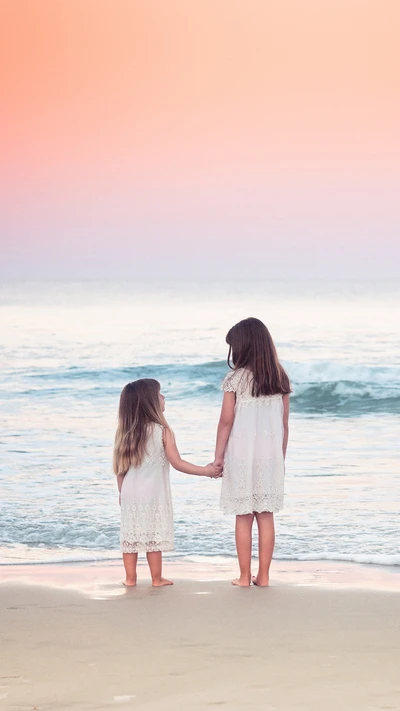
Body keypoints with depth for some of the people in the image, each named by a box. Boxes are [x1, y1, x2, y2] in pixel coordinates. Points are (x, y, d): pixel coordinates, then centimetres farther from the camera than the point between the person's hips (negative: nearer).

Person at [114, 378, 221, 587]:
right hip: (153, 495, -3)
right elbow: (177, 463, -12)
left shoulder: (125, 433, 0)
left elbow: (119, 468, 4)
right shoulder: (162, 431, -12)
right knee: (154, 537, 4)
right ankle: (157, 578, 10)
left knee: (130, 537, 8)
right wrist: (206, 471, -3)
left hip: (129, 493, 3)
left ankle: (130, 578, 12)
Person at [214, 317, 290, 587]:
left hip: (241, 456, -3)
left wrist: (218, 456, 1)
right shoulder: (280, 380, 4)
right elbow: (284, 425, 7)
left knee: (244, 517, 3)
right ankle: (263, 575, 10)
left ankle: (245, 576, 5)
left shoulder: (235, 379, -8)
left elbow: (226, 421, -7)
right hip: (271, 455, 3)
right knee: (266, 516, 8)